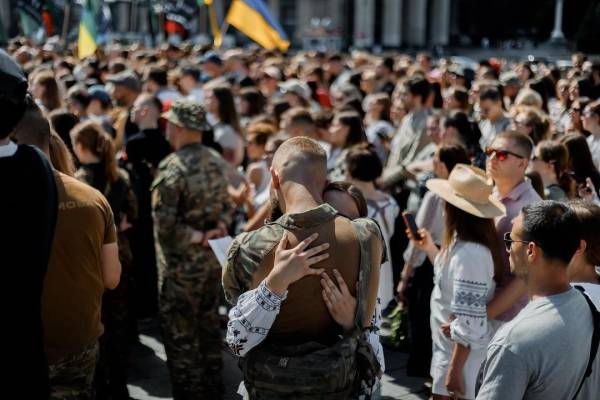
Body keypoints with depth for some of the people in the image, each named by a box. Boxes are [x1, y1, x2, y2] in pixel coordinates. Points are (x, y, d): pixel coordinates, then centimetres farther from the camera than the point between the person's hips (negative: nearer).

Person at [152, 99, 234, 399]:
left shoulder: (171, 168, -20)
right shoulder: (217, 162, 4)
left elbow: (164, 225, -27)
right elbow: (226, 206, 11)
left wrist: (196, 237, -16)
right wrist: (217, 229, -6)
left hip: (181, 264, -8)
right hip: (212, 258, 8)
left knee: (180, 337, 4)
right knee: (208, 328, 20)